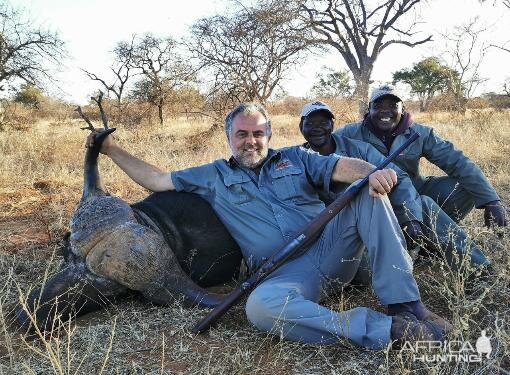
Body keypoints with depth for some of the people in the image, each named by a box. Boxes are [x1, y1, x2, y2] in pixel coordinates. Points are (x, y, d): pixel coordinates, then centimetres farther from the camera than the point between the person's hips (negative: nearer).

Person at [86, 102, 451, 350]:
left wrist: (373, 173, -23)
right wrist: (112, 148, 20)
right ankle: (385, 328, -32)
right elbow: (156, 179, 22)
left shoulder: (295, 157, 17)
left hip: (330, 245, 2)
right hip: (286, 270, -2)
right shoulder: (215, 176, 18)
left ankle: (405, 304, -22)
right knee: (260, 306, -37)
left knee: (369, 191, -21)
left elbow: (341, 166, 0)